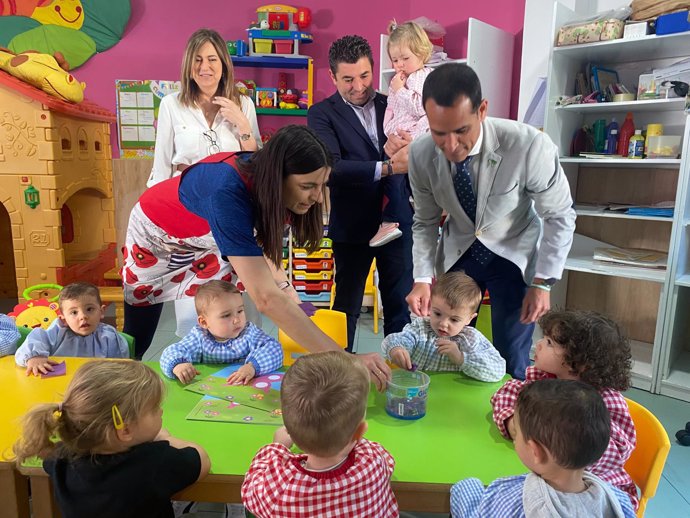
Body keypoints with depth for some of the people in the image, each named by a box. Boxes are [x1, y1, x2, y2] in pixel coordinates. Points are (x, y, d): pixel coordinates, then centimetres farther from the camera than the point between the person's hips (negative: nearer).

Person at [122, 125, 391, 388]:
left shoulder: (262, 174, -25)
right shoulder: (227, 191, -45)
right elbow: (266, 298, -50)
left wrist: (284, 285, -22)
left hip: (208, 240, 5)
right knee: (137, 337, 9)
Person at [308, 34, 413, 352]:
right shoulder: (322, 114, -3)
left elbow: (412, 158, 12)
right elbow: (331, 167, -19)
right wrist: (387, 168, -27)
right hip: (353, 226, -3)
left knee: (401, 304, 11)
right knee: (346, 306, 11)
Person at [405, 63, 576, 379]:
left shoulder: (529, 146, -30)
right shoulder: (420, 154, -20)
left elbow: (560, 216, -15)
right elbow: (425, 222, -6)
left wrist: (542, 282, -15)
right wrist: (422, 278, -17)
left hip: (514, 256, -2)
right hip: (457, 254, 3)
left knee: (510, 363, -2)